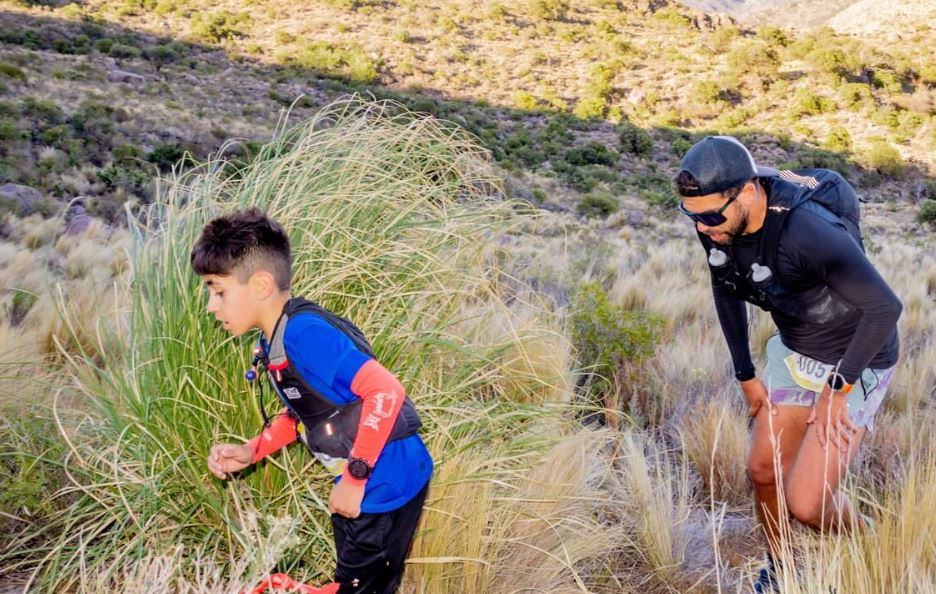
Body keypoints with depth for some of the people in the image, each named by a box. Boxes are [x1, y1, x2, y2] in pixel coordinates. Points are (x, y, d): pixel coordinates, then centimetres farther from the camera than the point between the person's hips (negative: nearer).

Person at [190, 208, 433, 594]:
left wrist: (354, 479, -26)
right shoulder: (273, 343, 4)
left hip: (386, 485, -9)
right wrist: (251, 452, 7)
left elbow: (386, 391, -32)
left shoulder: (304, 333, -25)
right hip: (357, 482, 10)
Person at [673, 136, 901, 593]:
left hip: (855, 362, -6)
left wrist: (837, 389, -23)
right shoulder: (716, 224, -14)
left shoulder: (810, 231, -36)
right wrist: (746, 375, 8)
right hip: (793, 349, 7)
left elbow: (885, 307, -30)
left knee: (806, 504, -9)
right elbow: (726, 291, 5)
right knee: (764, 470, 13)